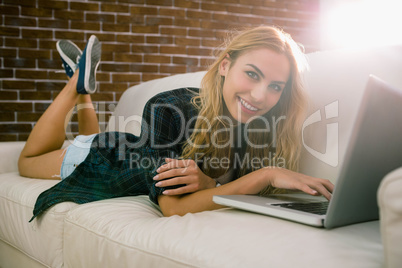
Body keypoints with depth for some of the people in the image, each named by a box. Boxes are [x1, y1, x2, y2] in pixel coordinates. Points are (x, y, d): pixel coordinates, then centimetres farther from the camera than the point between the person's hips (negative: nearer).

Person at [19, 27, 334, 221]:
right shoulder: (166, 109, -43)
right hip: (102, 160, -4)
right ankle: (79, 81, 27)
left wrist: (206, 183, -46)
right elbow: (173, 207, -49)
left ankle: (83, 89, 41)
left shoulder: (260, 126, -28)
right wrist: (265, 176, -53)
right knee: (27, 161, 26)